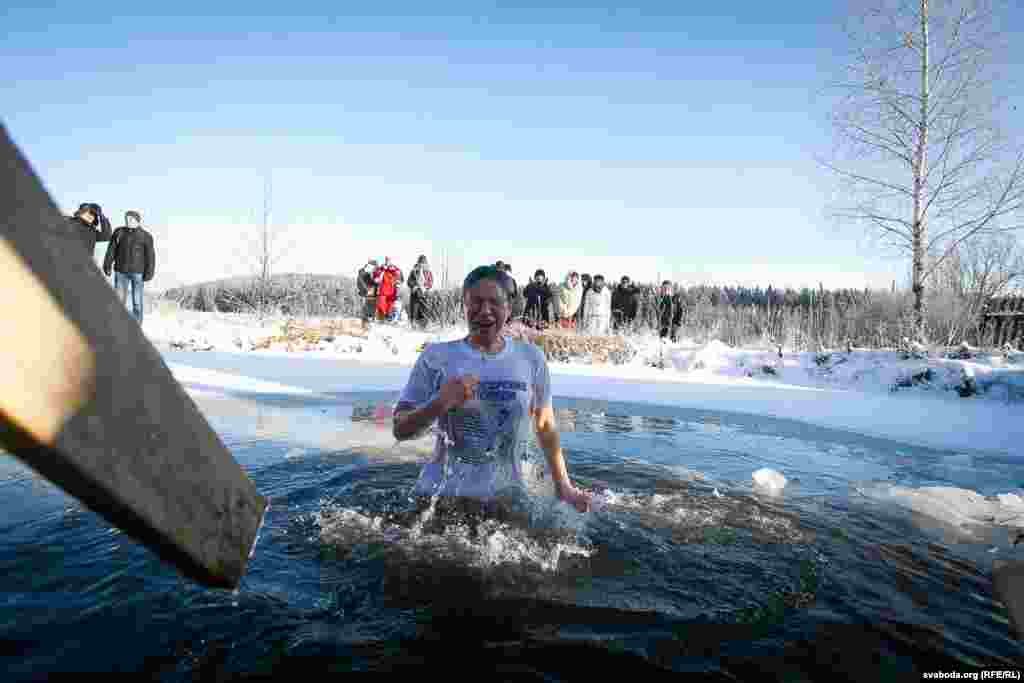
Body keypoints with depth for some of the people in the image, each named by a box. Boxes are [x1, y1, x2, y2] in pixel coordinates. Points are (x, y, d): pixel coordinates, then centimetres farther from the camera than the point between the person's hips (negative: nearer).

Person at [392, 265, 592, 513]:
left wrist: (563, 486, 11)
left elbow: (545, 425, 9)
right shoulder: (437, 357, -7)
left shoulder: (531, 358, -3)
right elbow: (401, 430, -3)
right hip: (441, 495, -1)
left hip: (505, 495, 1)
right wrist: (440, 404, -20)